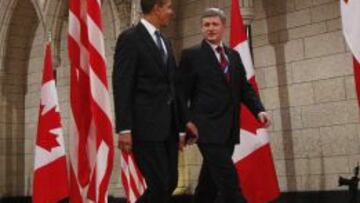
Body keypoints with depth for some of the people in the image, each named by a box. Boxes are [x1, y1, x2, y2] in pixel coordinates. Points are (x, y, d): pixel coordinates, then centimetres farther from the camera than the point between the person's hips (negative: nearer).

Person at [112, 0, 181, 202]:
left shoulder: (165, 42, 19)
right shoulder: (130, 38, -5)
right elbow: (122, 86, -11)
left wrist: (179, 126, 15)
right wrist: (124, 129, -18)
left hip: (168, 125, 8)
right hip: (146, 125, -8)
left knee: (170, 182, 7)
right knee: (158, 185, -9)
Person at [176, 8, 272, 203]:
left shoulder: (234, 56, 17)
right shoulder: (191, 55, 0)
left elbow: (245, 88, 15)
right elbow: (181, 92, -3)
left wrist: (259, 110, -1)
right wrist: (187, 121, -13)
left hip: (228, 129, 6)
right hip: (207, 128, -6)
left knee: (211, 180, 12)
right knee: (228, 179, -13)